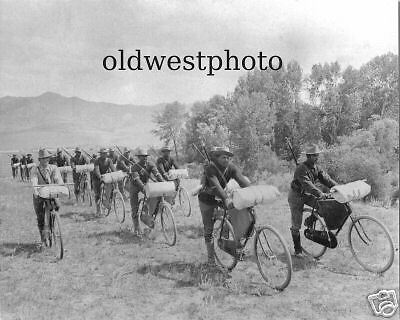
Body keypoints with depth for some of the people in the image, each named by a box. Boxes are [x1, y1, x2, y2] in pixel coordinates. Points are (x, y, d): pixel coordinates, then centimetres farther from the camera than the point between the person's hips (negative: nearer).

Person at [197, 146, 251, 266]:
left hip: (220, 198, 4)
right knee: (208, 228, 2)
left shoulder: (231, 167, -14)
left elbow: (242, 181, -26)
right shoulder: (210, 168, -28)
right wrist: (226, 199, -55)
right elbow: (216, 185, -42)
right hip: (207, 200, -4)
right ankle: (210, 256, 13)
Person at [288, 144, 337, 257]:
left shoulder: (316, 168, -1)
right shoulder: (301, 169, -26)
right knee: (296, 225, -2)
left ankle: (310, 221, 6)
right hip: (296, 197, -7)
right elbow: (307, 184, -38)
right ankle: (297, 249, 13)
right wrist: (320, 194, -49)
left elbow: (325, 178, -9)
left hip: (308, 195, 7)